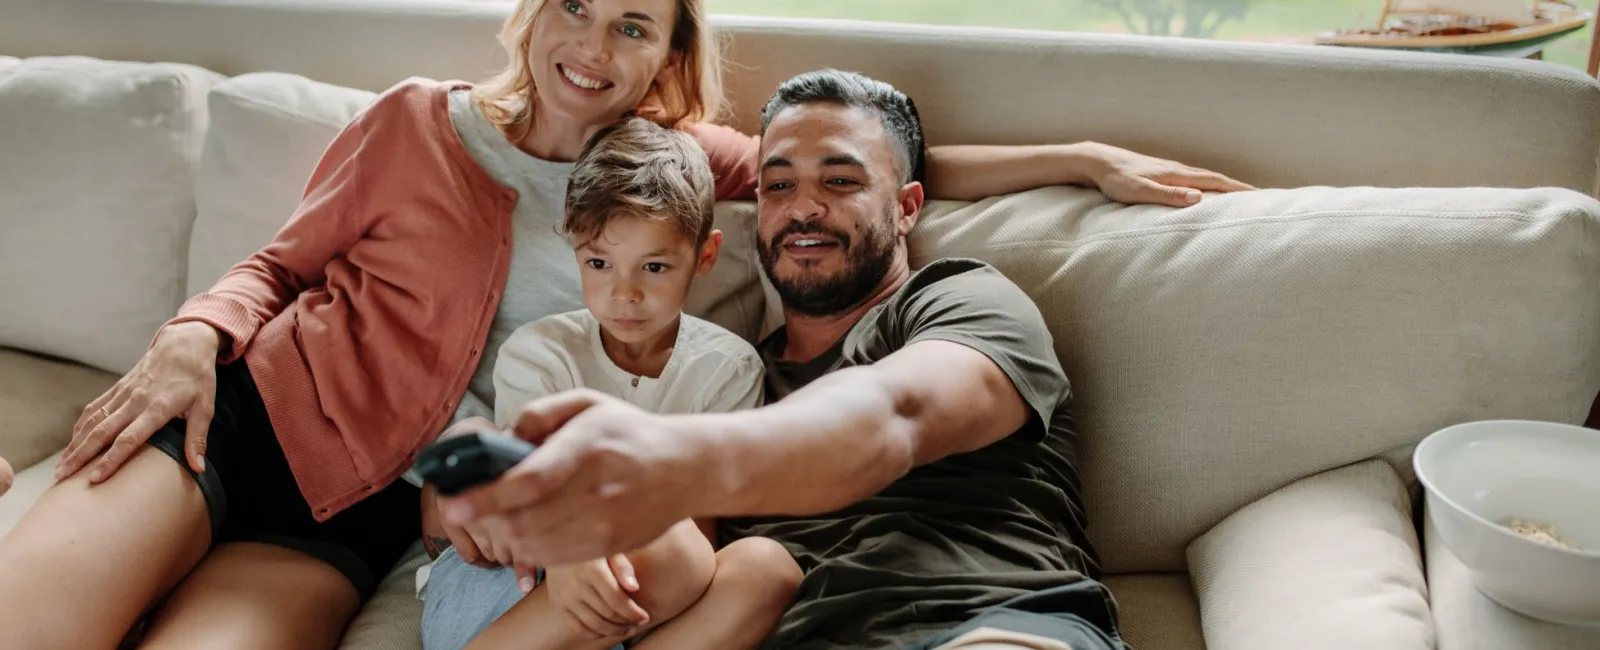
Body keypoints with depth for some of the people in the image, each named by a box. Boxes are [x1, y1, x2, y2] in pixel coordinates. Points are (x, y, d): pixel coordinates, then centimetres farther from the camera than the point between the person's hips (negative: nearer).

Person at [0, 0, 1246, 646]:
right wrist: (195, 336, -10)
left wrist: (1088, 157, 4)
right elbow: (282, 263, 12)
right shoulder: (421, 120, 5)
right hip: (247, 417, 0)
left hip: (361, 516, 0)